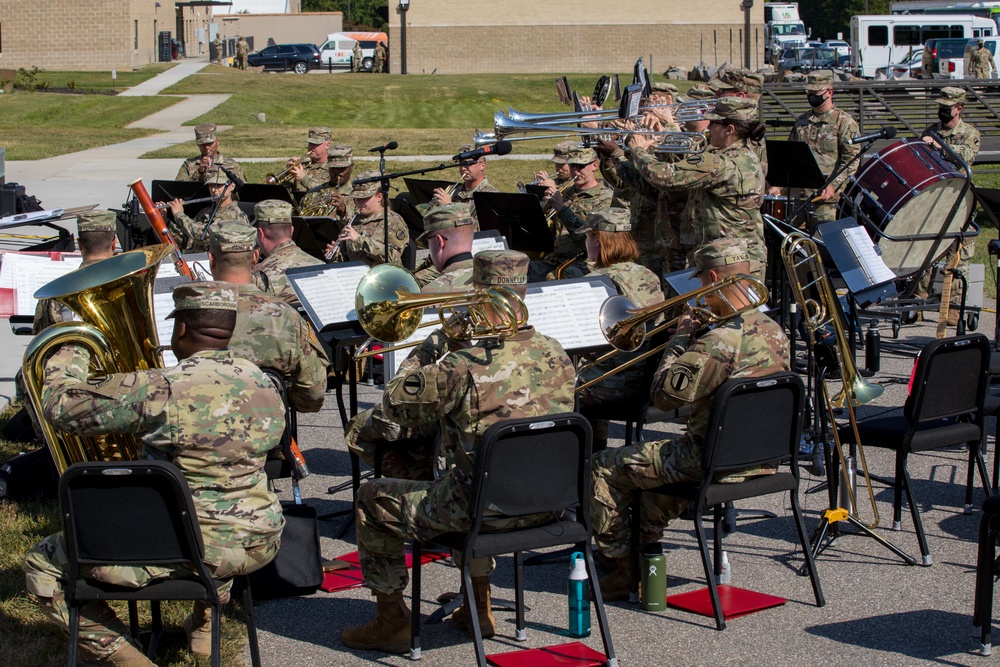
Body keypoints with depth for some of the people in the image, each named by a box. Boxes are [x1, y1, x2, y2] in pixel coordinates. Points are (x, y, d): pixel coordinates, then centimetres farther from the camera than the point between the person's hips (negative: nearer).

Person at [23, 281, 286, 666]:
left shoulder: (158, 390, -19)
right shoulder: (266, 387, 0)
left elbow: (61, 407, -11)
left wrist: (69, 352, 10)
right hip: (258, 546, 6)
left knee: (42, 565, 8)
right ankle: (204, 625, 42)